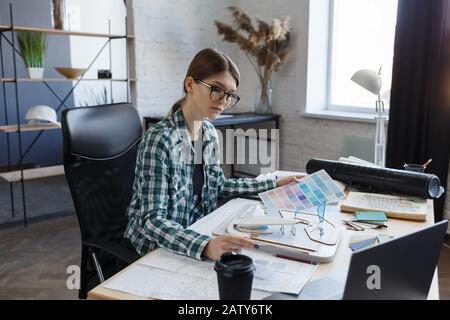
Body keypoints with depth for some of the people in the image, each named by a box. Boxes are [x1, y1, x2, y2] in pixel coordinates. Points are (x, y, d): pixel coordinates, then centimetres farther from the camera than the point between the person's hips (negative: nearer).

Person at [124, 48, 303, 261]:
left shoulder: (210, 133, 0)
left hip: (198, 233, 7)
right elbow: (152, 220, -27)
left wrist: (275, 184, 10)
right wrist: (204, 247, -42)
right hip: (158, 248, -7)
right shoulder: (160, 139, -23)